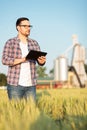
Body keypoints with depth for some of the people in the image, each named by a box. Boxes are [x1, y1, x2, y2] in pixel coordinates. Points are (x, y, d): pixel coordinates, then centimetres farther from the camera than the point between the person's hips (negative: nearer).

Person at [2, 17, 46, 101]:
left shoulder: (34, 43, 12)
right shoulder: (10, 43, 1)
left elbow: (40, 62, 7)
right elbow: (5, 60, -11)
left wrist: (42, 61, -18)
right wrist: (22, 59, -24)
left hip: (31, 84, 3)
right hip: (15, 84, -3)